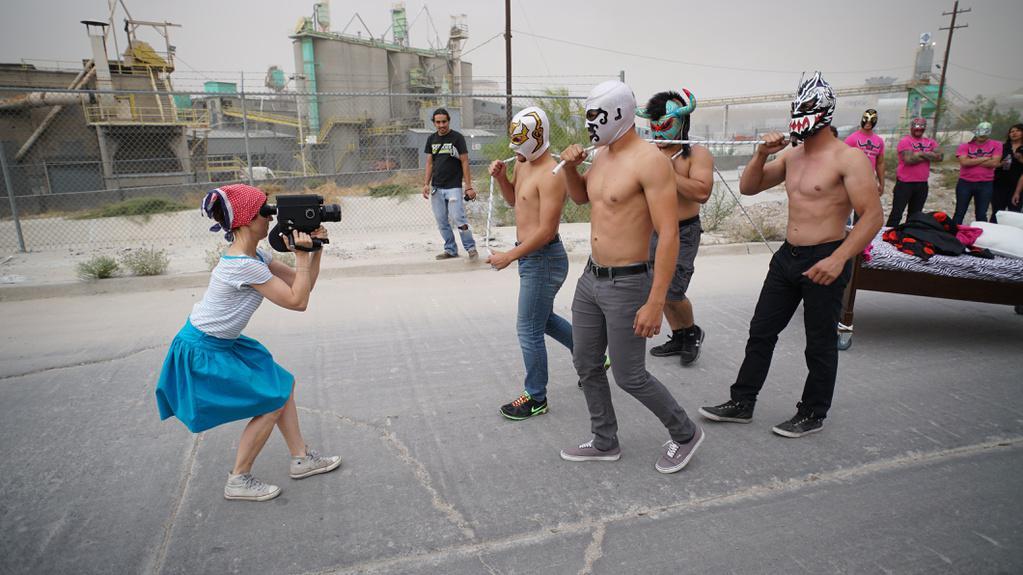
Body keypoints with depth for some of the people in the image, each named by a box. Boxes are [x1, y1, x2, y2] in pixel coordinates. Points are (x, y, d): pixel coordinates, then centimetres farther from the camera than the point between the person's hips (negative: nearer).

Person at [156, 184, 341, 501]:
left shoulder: (256, 256, 2)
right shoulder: (244, 266, -28)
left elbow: (303, 283, 4)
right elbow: (298, 301, -24)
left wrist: (316, 249, -7)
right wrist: (301, 255, -22)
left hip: (224, 344, 9)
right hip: (203, 352, -9)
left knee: (282, 384, 11)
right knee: (273, 402, -4)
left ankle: (301, 458, 23)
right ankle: (238, 481, 11)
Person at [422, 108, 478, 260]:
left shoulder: (457, 138, -3)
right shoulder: (431, 139, 11)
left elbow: (464, 162, -5)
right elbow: (429, 163, 15)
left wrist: (468, 186, -11)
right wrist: (426, 184, 6)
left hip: (454, 187, -5)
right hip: (436, 188, 5)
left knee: (458, 219, -11)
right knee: (441, 222, 6)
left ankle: (470, 247, 3)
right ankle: (450, 250, 17)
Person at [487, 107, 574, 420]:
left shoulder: (550, 175, -21)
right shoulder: (523, 162, 8)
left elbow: (546, 231, -24)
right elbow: (514, 200, 22)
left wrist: (509, 256, -19)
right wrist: (501, 177, 2)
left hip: (543, 258, -10)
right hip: (530, 255, 10)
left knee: (529, 331, 0)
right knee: (543, 318, 23)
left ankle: (536, 398, 18)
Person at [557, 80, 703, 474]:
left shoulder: (649, 160, -17)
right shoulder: (602, 154, 9)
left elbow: (669, 236, -22)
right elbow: (579, 197, 27)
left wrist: (655, 302, -25)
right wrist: (569, 167, 6)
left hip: (626, 284, -8)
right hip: (591, 278, 8)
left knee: (629, 376, 3)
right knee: (586, 365, 15)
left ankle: (685, 434, 28)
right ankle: (604, 443, 34)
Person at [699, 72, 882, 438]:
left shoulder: (848, 158, -12)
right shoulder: (791, 155, 9)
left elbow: (872, 215, -17)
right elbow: (748, 188, 13)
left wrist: (839, 258, -29)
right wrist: (761, 155, -5)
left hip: (824, 260, -7)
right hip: (787, 256, 7)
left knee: (820, 343, 8)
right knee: (761, 331, 11)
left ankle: (813, 414, 26)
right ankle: (741, 403, 22)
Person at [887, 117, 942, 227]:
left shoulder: (930, 142, 11)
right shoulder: (905, 141, -7)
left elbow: (940, 156, -2)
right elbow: (909, 159, -19)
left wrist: (922, 154, -13)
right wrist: (930, 156, -5)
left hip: (922, 184, 6)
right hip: (905, 183, -6)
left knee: (915, 214, 13)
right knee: (896, 214, -5)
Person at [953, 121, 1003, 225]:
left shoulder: (996, 145, 1)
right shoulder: (964, 146, -2)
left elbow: (994, 163, -12)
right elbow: (964, 162, -17)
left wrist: (972, 161, -11)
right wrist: (983, 159, -11)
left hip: (985, 184, 1)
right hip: (965, 183, -1)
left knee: (981, 214, 9)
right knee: (960, 213, 7)